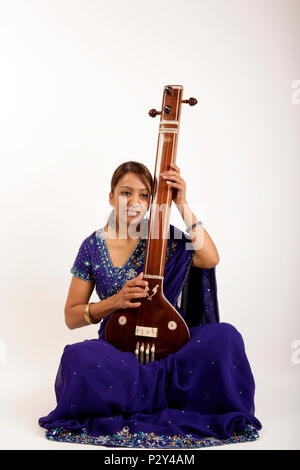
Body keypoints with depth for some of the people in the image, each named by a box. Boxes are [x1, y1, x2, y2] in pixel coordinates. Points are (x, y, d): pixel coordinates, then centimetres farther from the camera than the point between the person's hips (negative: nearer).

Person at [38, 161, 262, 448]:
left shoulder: (163, 236, 2)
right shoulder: (93, 247, 1)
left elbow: (210, 259, -16)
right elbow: (71, 317, 3)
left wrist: (183, 205, -17)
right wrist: (116, 301, -14)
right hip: (118, 346, 0)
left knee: (224, 337, -27)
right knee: (76, 358, -34)